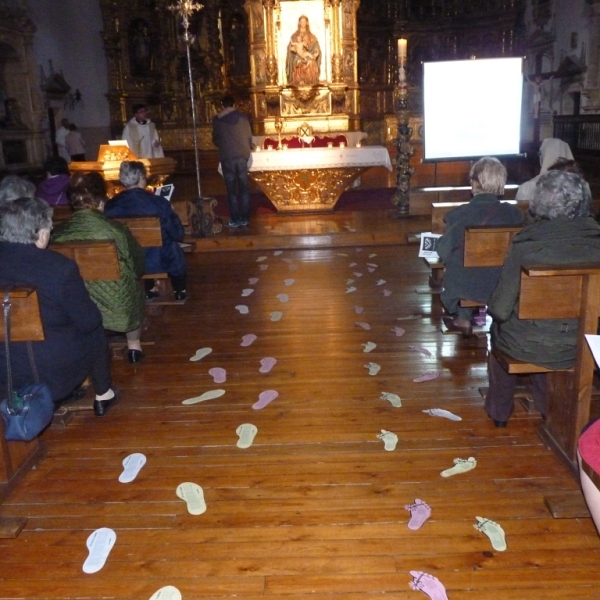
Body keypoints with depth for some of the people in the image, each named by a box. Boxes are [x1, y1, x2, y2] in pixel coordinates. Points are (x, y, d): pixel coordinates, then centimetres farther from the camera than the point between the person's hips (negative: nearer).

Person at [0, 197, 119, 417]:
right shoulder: (60, 267, -23)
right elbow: (89, 321, -14)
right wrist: (91, 320, 8)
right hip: (51, 369, -4)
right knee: (96, 332, 22)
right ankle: (103, 395, 37)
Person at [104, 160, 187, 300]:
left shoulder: (110, 206, -13)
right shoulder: (158, 203, -21)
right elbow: (178, 235, -11)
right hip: (159, 263, -3)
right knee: (175, 250, 29)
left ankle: (147, 291, 48)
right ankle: (179, 292, 44)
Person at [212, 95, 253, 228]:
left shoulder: (217, 119, 4)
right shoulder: (243, 117, 6)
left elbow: (215, 139, 11)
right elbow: (249, 137, 10)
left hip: (227, 157, -1)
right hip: (242, 156, 1)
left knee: (231, 189, 2)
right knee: (244, 188, 6)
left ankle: (235, 219, 2)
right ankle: (244, 218, 7)